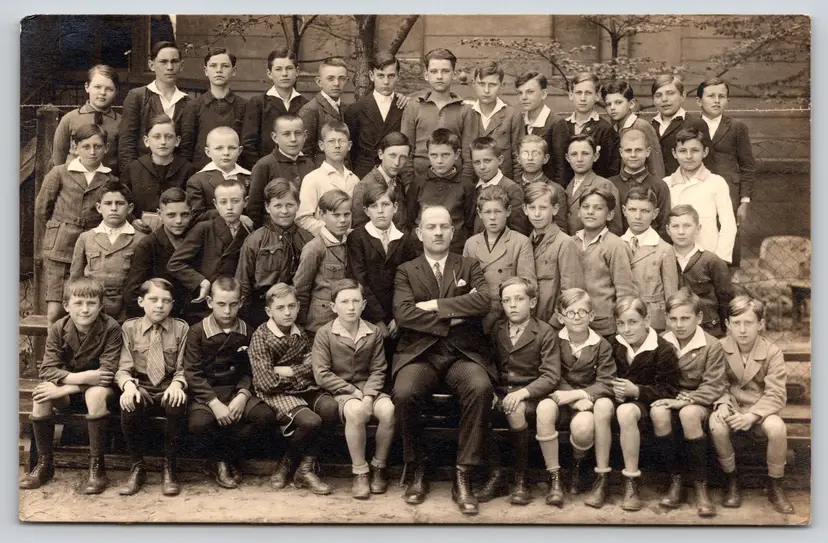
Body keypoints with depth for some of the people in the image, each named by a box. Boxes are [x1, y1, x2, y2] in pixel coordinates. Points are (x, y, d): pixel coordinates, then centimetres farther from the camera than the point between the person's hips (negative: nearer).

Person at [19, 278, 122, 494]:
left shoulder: (110, 328, -18)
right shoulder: (58, 329, -8)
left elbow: (108, 371, -23)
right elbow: (47, 370, -13)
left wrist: (64, 388, -28)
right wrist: (80, 377, -31)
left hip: (96, 386, -3)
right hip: (67, 388, 3)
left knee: (96, 394, -36)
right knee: (41, 395, -26)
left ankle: (96, 466, -25)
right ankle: (44, 463, -10)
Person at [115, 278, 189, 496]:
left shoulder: (181, 328, 5)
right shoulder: (129, 327, 7)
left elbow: (183, 368, 2)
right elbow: (123, 368, 1)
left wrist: (176, 384, -21)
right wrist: (128, 385, -22)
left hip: (169, 388, 0)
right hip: (141, 388, 1)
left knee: (177, 403, -36)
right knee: (129, 405, -35)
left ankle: (169, 468, -16)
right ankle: (137, 467, -12)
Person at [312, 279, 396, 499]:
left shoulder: (373, 333, 2)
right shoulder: (324, 334, -6)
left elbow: (378, 370, 1)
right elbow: (321, 375, -9)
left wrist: (368, 396, -17)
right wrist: (353, 391, -14)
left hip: (368, 388, 3)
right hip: (340, 391, -3)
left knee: (388, 410, -29)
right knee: (355, 411, -37)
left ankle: (379, 467, -5)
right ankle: (360, 472, -19)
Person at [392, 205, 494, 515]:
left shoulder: (469, 268, 15)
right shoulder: (406, 272, 13)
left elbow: (484, 302, -6)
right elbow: (403, 314, -5)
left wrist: (434, 305, -8)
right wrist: (453, 316, -8)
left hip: (463, 354, 0)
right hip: (420, 354, 0)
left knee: (480, 388, -32)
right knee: (404, 394, -31)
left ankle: (463, 478, -21)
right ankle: (419, 471, -7)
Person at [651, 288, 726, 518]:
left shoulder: (711, 346, -7)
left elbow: (714, 387, -10)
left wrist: (685, 400, -21)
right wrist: (666, 397, -10)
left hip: (699, 402, -3)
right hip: (670, 399, 3)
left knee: (689, 413, -38)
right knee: (658, 412, -33)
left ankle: (700, 485, -22)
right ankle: (675, 479, -18)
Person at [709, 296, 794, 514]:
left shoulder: (772, 352, -9)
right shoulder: (720, 348, -5)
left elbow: (775, 394, -13)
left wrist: (752, 416, -27)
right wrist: (722, 404, -23)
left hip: (761, 410, 0)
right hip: (732, 407, 1)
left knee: (777, 428, -34)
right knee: (717, 425, -34)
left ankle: (775, 486, -8)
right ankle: (732, 481, -8)